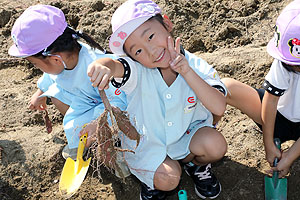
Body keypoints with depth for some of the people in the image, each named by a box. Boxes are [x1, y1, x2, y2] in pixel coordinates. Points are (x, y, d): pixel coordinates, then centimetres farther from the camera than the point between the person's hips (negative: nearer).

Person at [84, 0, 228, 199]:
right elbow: (117, 66, -47)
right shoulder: (137, 71, -23)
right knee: (168, 179, -26)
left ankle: (195, 163, 11)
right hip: (148, 142, -2)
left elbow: (219, 108, -31)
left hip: (187, 134, 2)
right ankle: (153, 175, 13)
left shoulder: (196, 66, -19)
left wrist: (187, 72, -38)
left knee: (216, 144, -26)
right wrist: (104, 65, -72)